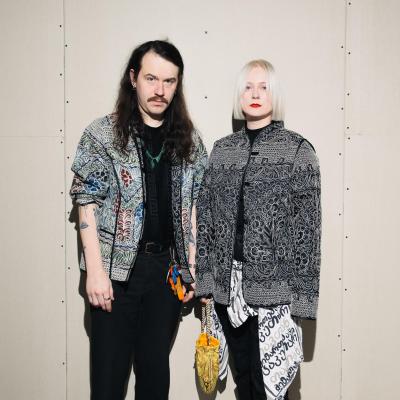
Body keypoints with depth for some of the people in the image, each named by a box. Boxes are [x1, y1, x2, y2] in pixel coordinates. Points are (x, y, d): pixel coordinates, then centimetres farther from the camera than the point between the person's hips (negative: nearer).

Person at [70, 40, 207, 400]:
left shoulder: (189, 140, 7)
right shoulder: (103, 133, -4)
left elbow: (194, 207, 11)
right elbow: (88, 204, -6)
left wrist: (193, 266, 6)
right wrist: (95, 271, -12)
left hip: (169, 267, 3)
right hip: (117, 267, -3)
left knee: (156, 365, 13)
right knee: (109, 369, 4)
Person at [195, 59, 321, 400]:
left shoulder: (297, 149, -2)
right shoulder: (222, 149, 9)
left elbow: (308, 227, -6)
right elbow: (206, 215, 9)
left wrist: (302, 292, -10)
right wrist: (204, 278, 5)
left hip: (273, 283, -4)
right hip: (228, 283, 4)